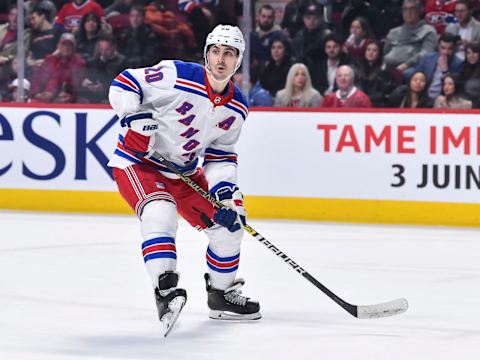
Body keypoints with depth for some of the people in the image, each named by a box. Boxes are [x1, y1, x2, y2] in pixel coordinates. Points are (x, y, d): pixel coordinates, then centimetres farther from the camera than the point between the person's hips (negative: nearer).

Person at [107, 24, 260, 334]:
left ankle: (221, 294, 24)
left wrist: (225, 193, -11)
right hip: (138, 163, -7)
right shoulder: (176, 76, -23)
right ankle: (165, 291, -34)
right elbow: (124, 84, -17)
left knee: (229, 222, 5)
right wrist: (136, 120, -29)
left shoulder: (237, 109, -3)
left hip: (184, 172, 7)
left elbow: (221, 156, 3)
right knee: (160, 212, -34)